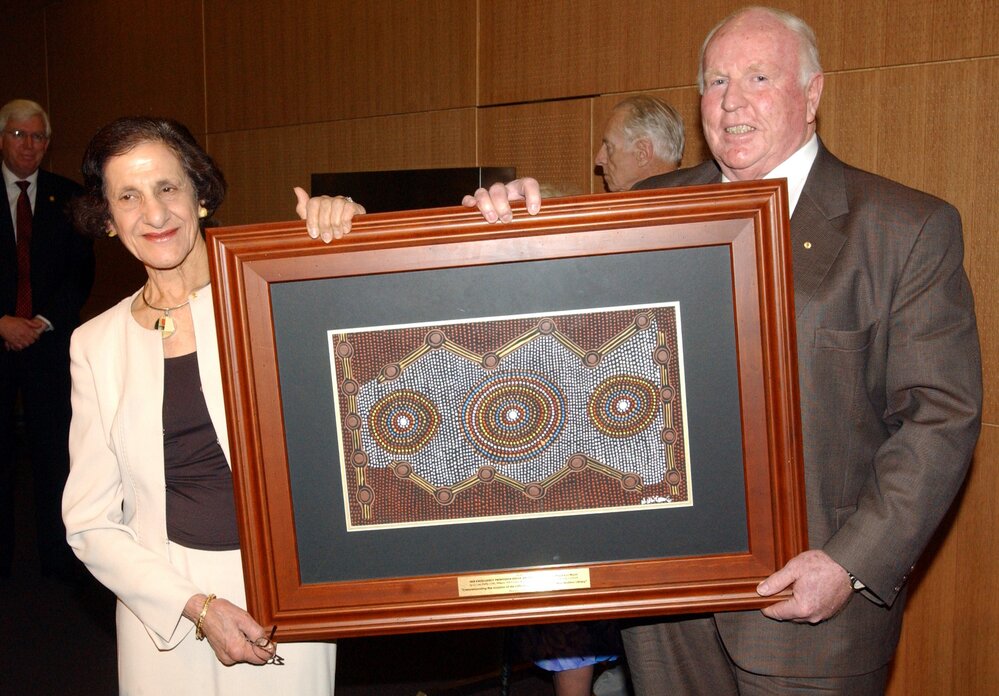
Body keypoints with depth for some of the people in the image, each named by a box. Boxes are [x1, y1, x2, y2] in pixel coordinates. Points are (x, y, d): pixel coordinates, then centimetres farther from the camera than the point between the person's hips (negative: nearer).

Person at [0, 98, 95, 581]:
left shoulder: (67, 197, 8)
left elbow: (81, 271, 5)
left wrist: (44, 322, -6)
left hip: (51, 340, 1)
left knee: (54, 449, 2)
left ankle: (56, 555, 10)